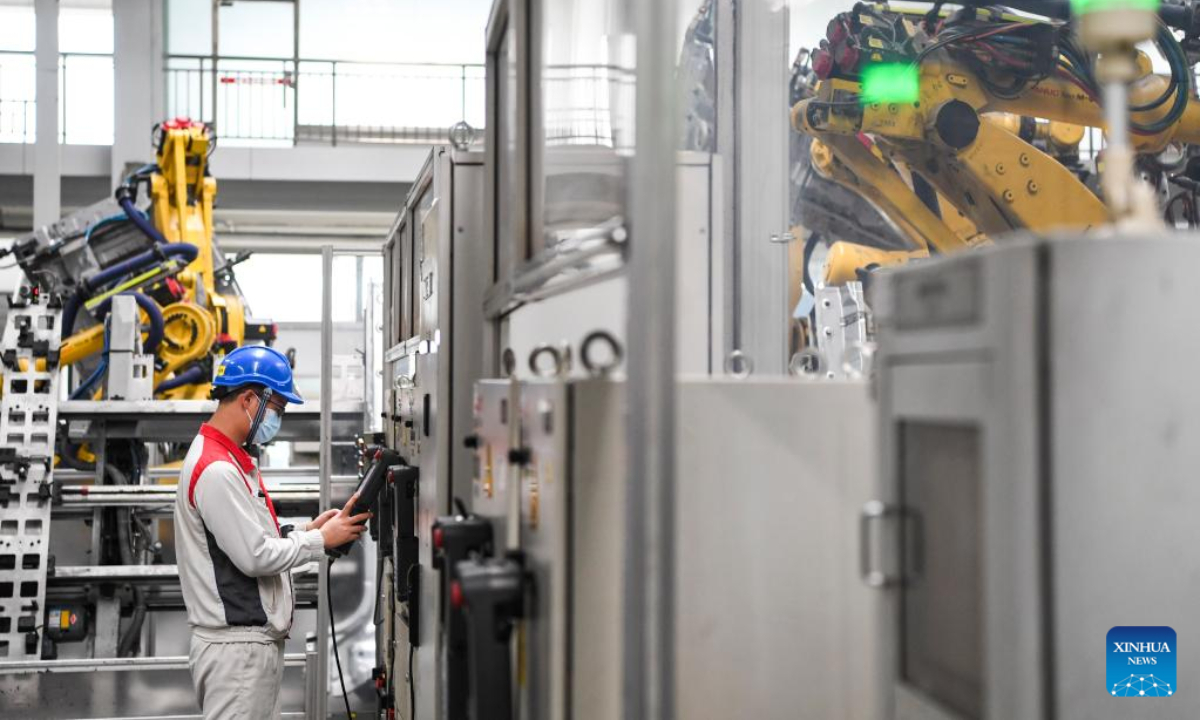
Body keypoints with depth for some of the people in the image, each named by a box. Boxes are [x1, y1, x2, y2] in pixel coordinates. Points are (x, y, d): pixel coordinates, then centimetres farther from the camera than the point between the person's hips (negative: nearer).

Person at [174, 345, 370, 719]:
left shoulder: (233, 461, 16)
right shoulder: (216, 470, -18)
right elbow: (255, 557, -20)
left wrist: (307, 529, 6)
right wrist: (321, 539, -8)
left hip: (255, 640, 10)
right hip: (237, 646, -10)